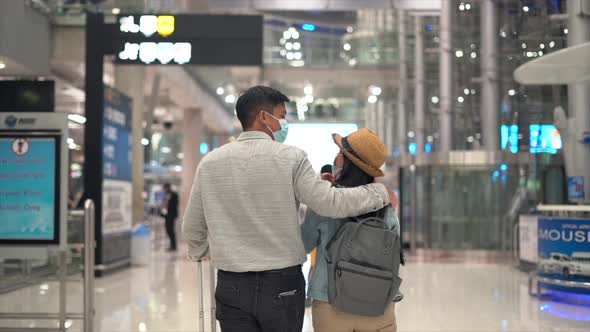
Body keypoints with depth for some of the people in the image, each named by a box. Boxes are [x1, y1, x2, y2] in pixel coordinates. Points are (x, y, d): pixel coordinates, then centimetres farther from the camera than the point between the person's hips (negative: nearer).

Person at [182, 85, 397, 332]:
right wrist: (380, 193, 2)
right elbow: (330, 203, -12)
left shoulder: (210, 162, 3)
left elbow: (192, 228, 11)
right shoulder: (290, 157, -8)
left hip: (232, 285, 2)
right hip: (283, 284, -2)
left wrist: (200, 253, 32)